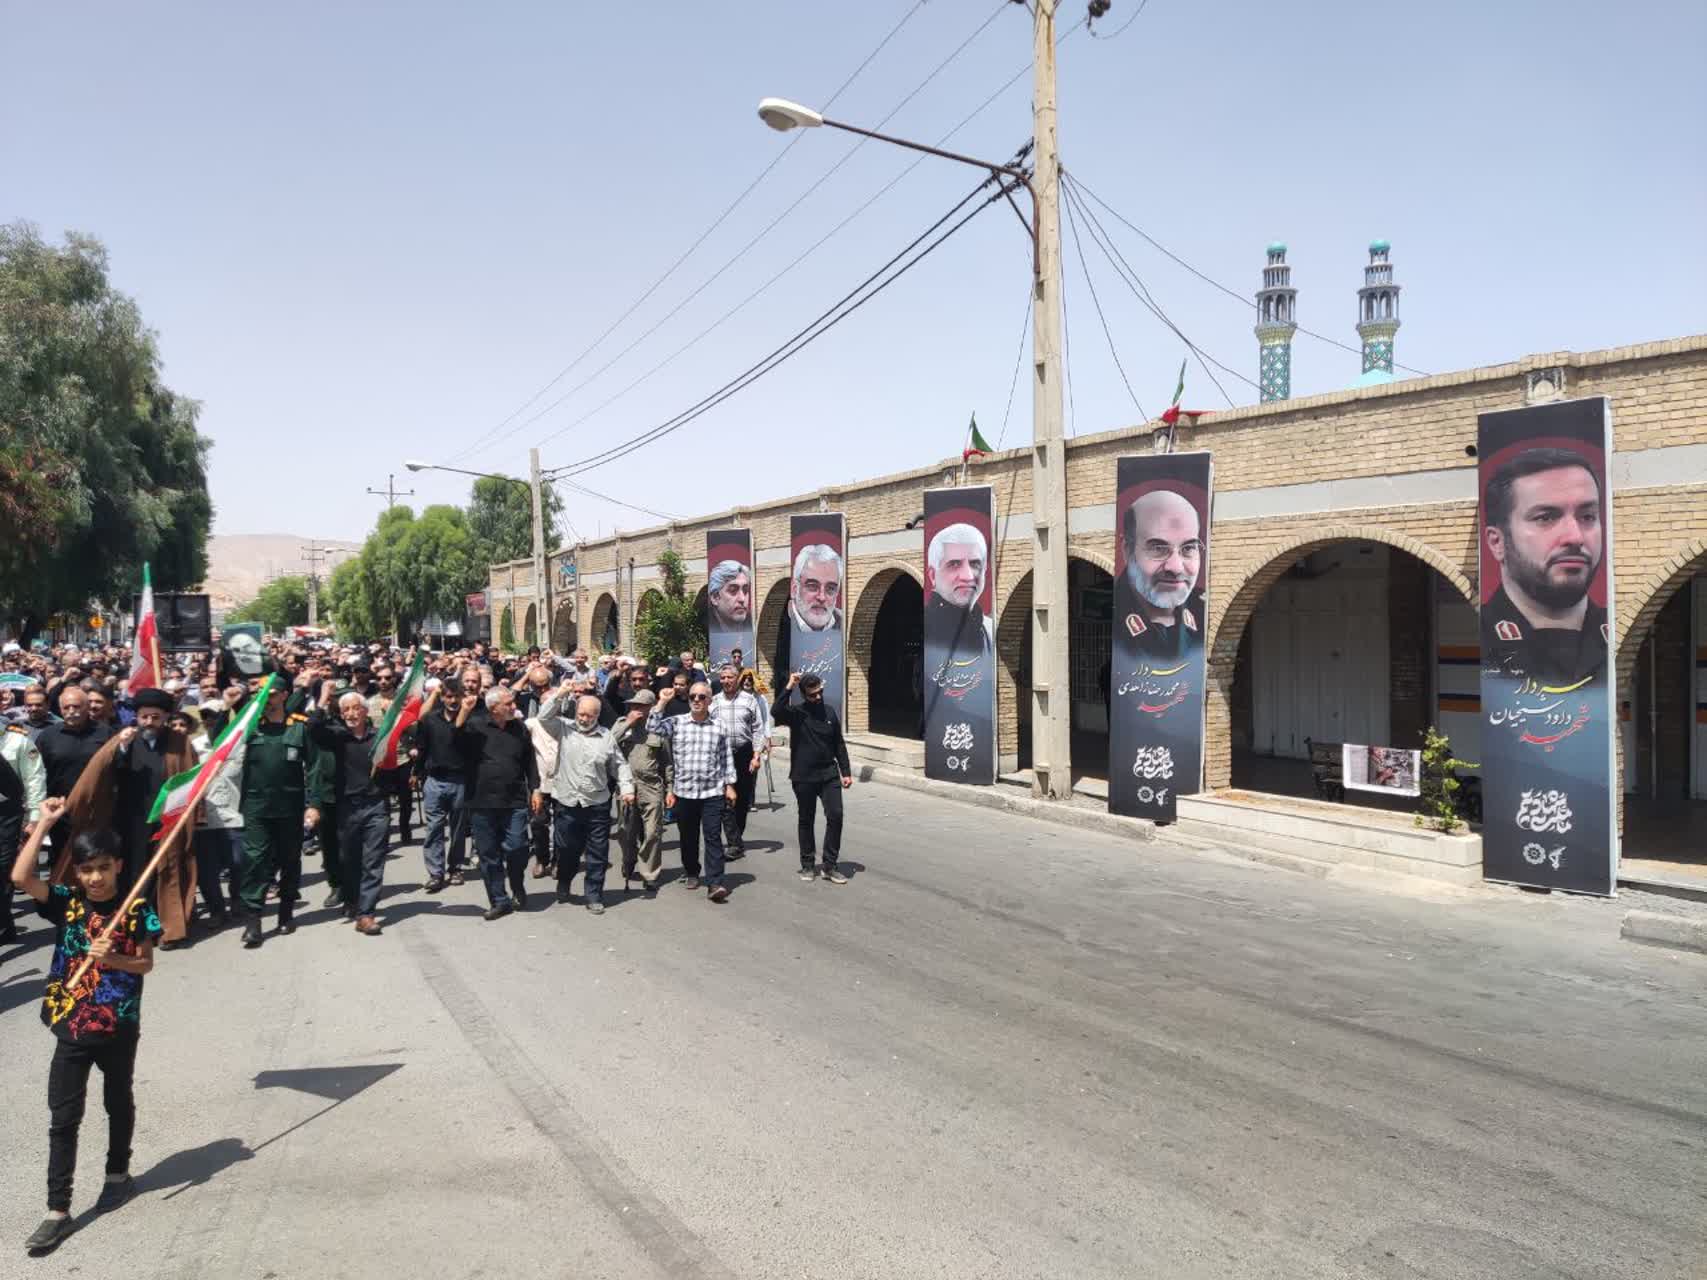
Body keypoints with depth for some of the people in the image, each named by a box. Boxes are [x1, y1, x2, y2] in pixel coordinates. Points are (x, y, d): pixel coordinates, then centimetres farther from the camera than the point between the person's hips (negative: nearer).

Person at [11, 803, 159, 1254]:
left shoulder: (136, 909, -9)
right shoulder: (65, 902, -5)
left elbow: (146, 963, -4)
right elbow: (20, 878, -21)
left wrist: (113, 959, -24)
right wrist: (45, 823, -21)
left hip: (119, 1026, 0)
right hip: (71, 1026, 1)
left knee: (119, 1103, 18)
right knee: (63, 1118, 3)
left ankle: (118, 1174, 39)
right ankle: (58, 1210, 11)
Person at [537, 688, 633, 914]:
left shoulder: (606, 737, 4)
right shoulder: (564, 728, 2)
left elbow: (619, 766, 9)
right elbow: (544, 717, -13)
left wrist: (627, 788, -2)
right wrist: (560, 695, -21)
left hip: (597, 805, 1)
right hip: (567, 803, 0)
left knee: (598, 853, 4)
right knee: (567, 851, 13)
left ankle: (594, 896, 16)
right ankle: (563, 885, 40)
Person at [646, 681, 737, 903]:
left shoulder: (719, 726, 3)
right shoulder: (676, 722, 2)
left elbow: (727, 758, 6)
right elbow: (652, 728, -12)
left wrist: (730, 785, 4)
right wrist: (663, 702, -14)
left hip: (713, 791, -1)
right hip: (684, 791, 1)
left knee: (713, 837, -6)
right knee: (688, 836, 14)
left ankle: (715, 884, -7)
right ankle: (691, 872, 35)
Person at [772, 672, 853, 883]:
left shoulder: (829, 712, 6)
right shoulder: (796, 713, -5)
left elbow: (839, 744, 10)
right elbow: (776, 712, -27)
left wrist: (846, 771, 7)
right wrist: (789, 687, -26)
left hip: (829, 775, 2)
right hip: (804, 777, -2)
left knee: (835, 816, -6)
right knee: (806, 821, 8)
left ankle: (830, 865, 4)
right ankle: (808, 865, 22)